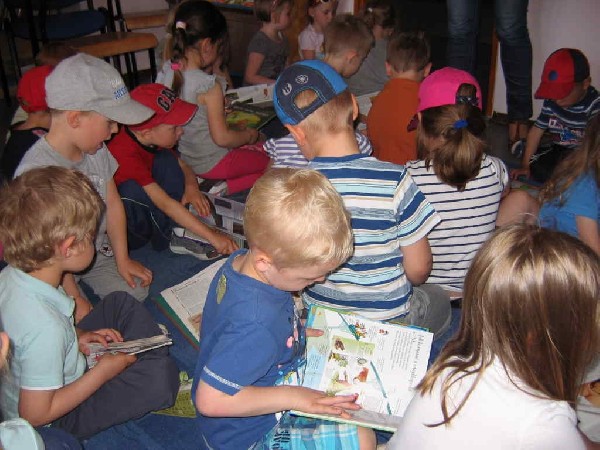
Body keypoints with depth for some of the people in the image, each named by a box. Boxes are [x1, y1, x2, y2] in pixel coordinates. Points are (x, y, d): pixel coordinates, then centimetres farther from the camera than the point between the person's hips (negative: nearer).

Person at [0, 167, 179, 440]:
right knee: (161, 376, -24)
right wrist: (102, 373, -20)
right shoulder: (47, 328, -38)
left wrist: (76, 336, -2)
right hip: (53, 424, -9)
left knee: (120, 302, 11)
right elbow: (35, 415, -28)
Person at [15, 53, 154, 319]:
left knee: (136, 290, -7)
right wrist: (76, 301, -17)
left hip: (98, 250, 7)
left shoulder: (97, 149, -8)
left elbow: (113, 203, 4)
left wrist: (123, 260, 4)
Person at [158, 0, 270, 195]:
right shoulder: (208, 85, -27)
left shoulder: (165, 73, -6)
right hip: (213, 163, -8)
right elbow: (222, 137, -23)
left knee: (263, 150, 21)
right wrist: (248, 135, -4)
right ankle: (225, 189, 4)